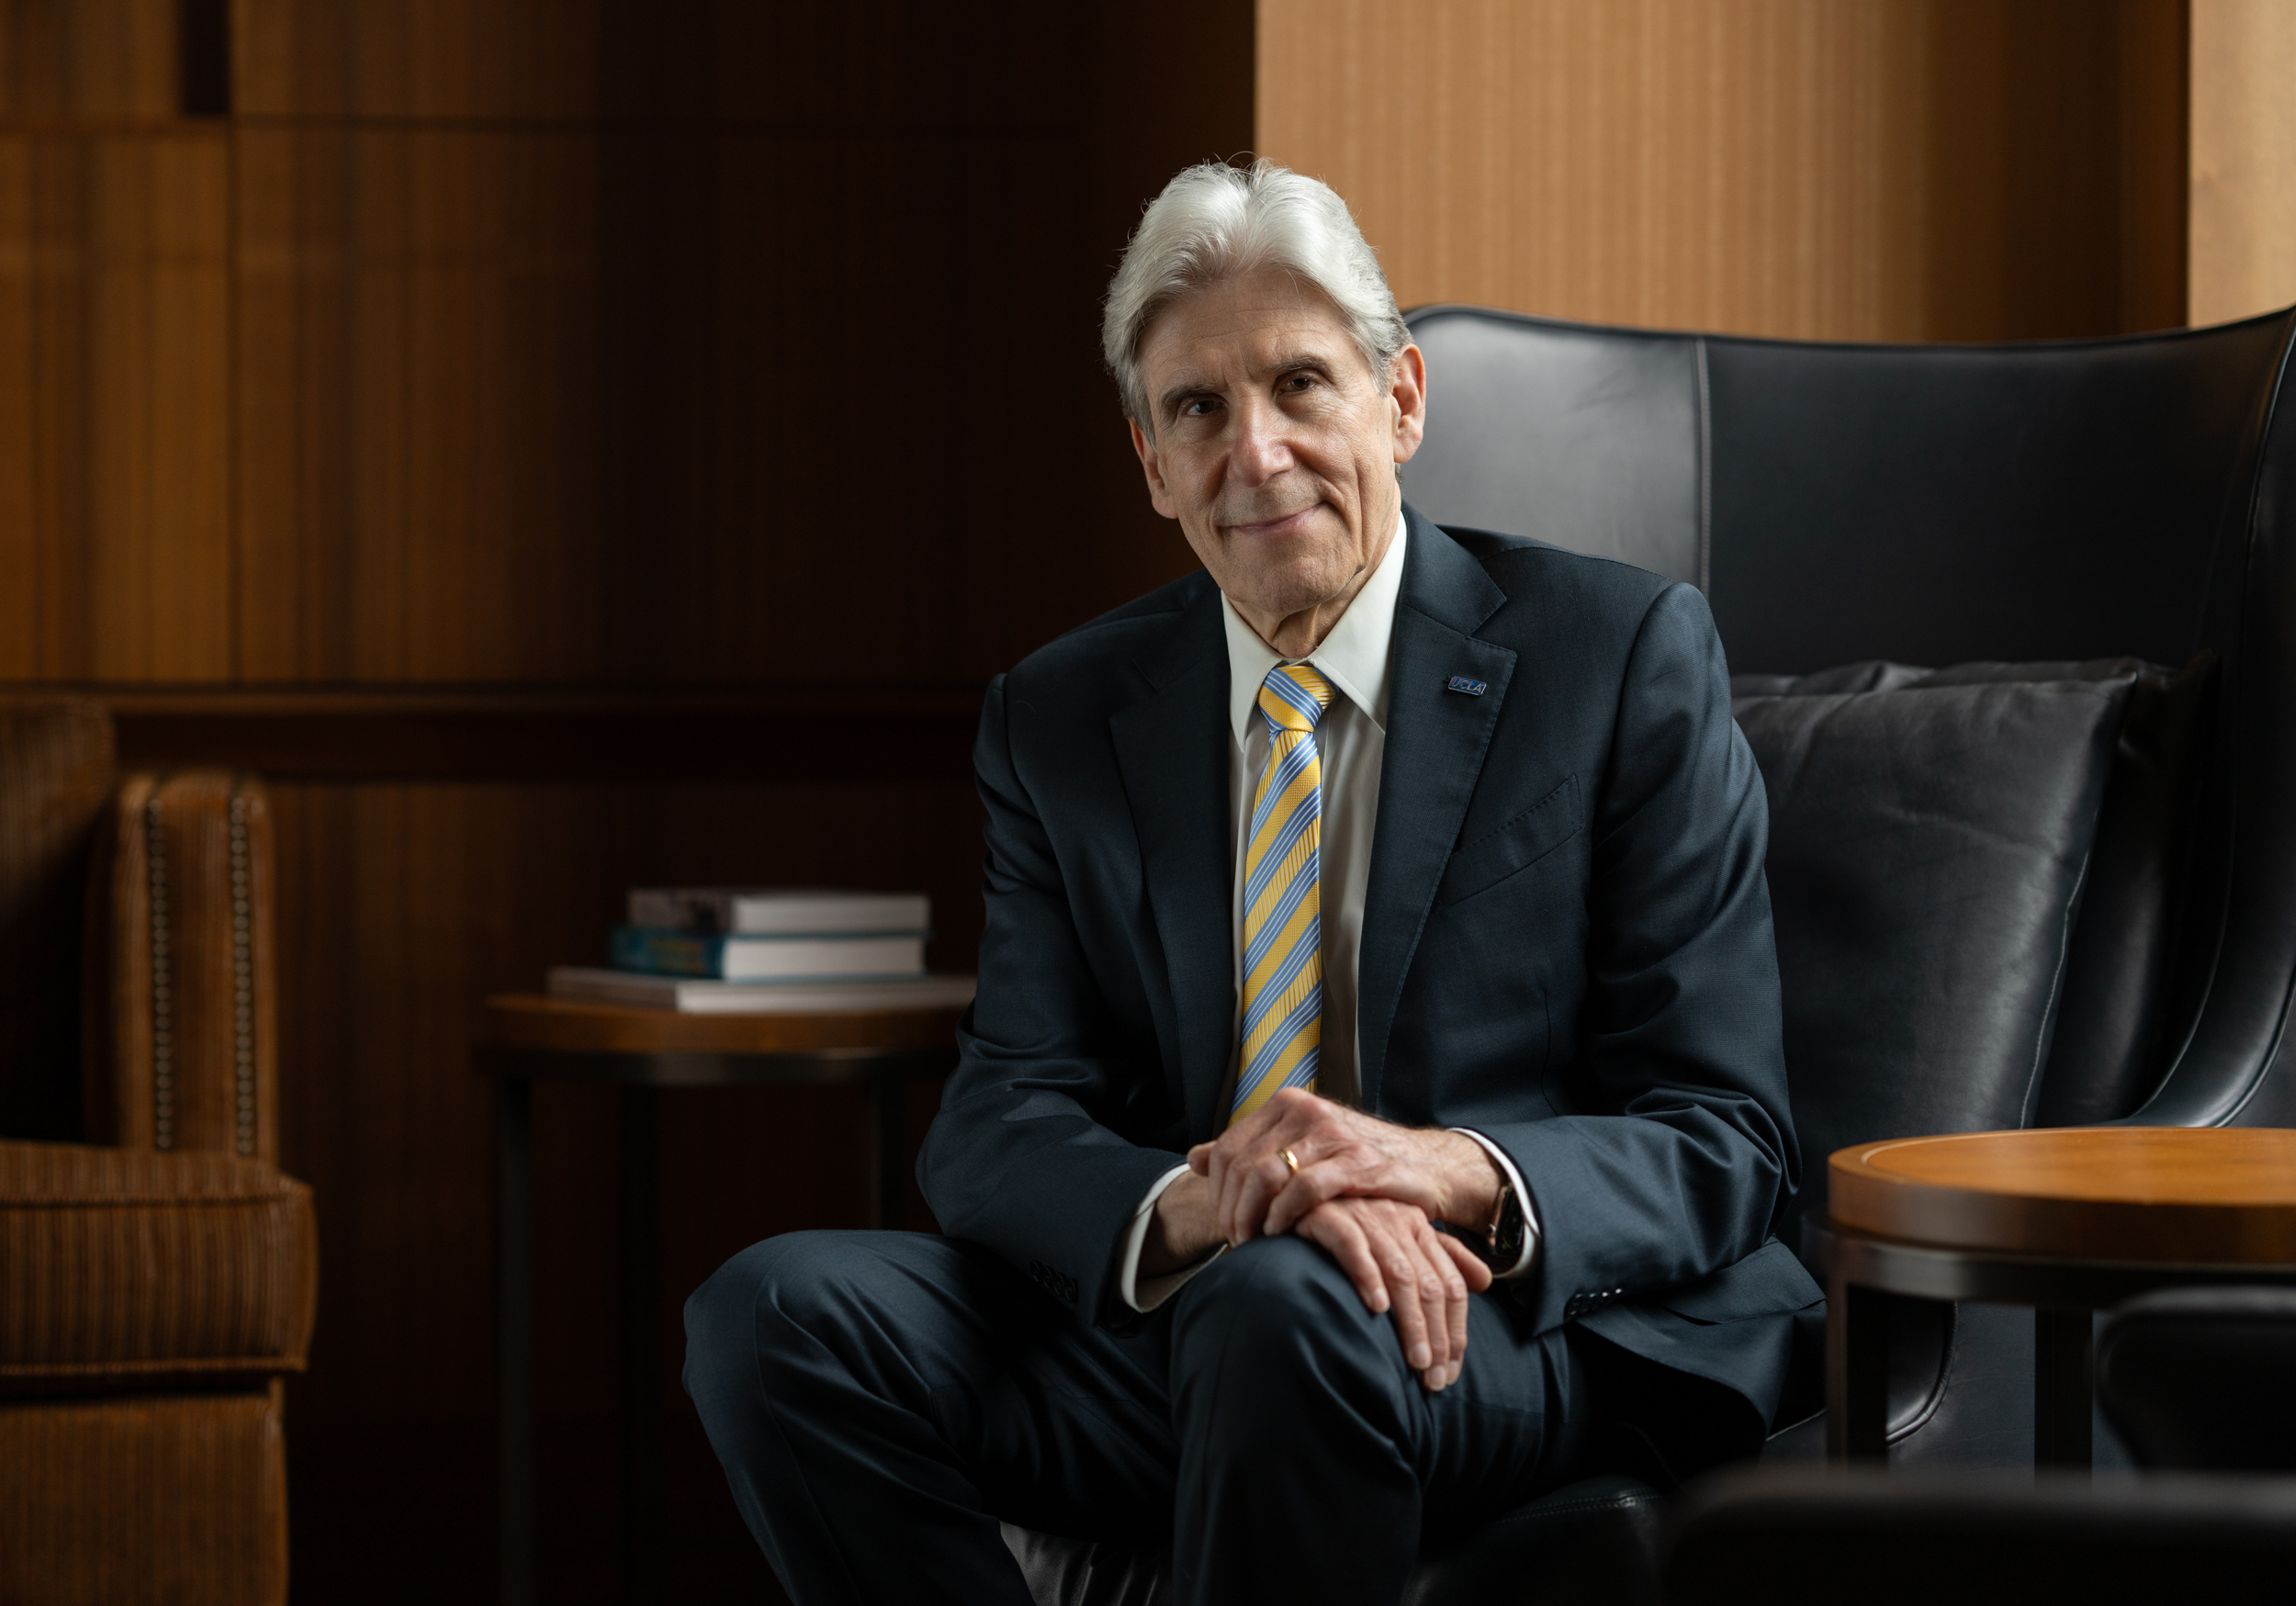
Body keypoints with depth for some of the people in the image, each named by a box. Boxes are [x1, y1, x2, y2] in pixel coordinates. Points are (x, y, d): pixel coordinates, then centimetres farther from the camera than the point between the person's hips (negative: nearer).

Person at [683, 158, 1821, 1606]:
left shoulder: (1626, 656, -1)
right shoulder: (1061, 722, 11)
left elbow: (1724, 1143, -4)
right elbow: (995, 1127, 0)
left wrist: (1456, 1172, -26)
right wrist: (1189, 1202, -25)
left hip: (1535, 1327, -4)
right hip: (1171, 1319, 4)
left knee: (1280, 1306, -37)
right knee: (779, 1311, -20)